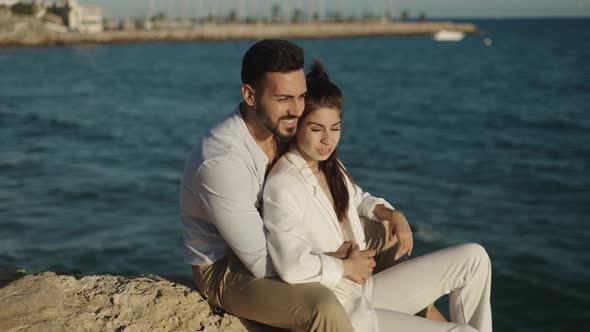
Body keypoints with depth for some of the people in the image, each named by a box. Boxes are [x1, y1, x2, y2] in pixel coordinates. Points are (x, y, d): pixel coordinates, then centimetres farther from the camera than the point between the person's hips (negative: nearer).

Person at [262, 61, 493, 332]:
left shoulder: (331, 167, 8)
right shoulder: (281, 185, -20)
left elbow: (358, 199, 30)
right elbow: (291, 265, -34)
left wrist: (391, 214, 8)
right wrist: (348, 266, -16)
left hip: (364, 289, 9)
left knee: (474, 258, 5)